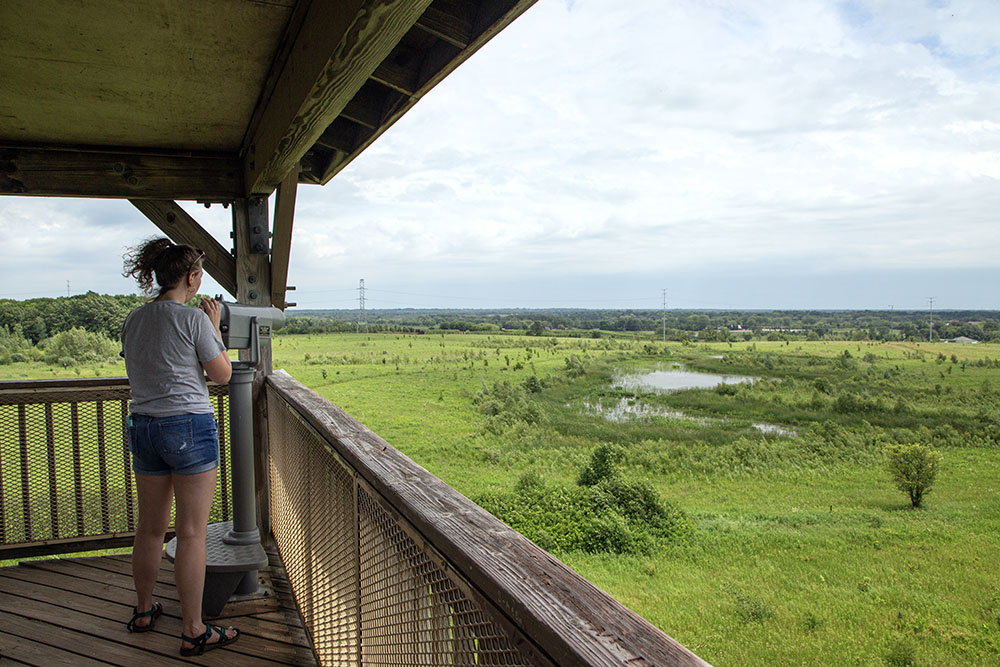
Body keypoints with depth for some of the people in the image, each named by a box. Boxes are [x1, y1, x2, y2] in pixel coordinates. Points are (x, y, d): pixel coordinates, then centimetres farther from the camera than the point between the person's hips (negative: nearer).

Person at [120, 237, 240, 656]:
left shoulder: (134, 320, 8)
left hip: (142, 428, 7)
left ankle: (143, 611, 36)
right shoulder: (194, 319, -12)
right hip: (190, 427, -7)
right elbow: (222, 375, -5)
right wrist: (214, 327, 4)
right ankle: (193, 631, 9)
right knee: (191, 534, 1)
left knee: (150, 527, 20)